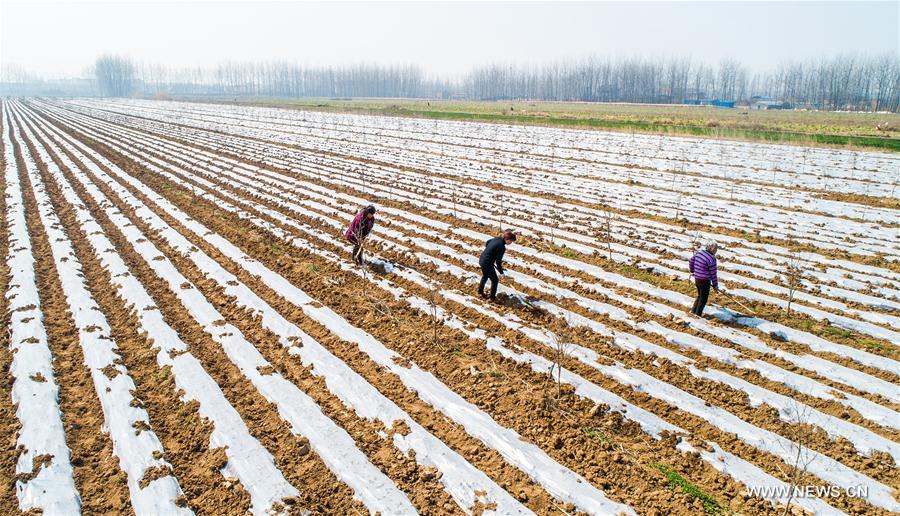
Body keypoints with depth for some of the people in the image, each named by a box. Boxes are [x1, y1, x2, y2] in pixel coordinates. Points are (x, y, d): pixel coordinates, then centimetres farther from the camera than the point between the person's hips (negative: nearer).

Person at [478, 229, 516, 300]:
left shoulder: (497, 238, 0)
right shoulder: (502, 247, -25)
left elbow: (487, 243, 20)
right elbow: (498, 262, -22)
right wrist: (501, 272, -9)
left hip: (481, 260, 9)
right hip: (487, 264, -9)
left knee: (485, 276, 33)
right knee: (495, 280, 10)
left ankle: (480, 291, 50)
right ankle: (492, 297, 22)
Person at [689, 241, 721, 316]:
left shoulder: (699, 252, -1)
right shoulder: (711, 258, -21)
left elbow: (691, 261, 13)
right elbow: (713, 273, -16)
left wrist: (692, 271, 31)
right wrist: (715, 285, -5)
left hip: (696, 278, 7)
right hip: (705, 281, -7)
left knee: (699, 296, 26)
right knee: (703, 299, 12)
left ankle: (693, 310, 32)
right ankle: (698, 314, 21)